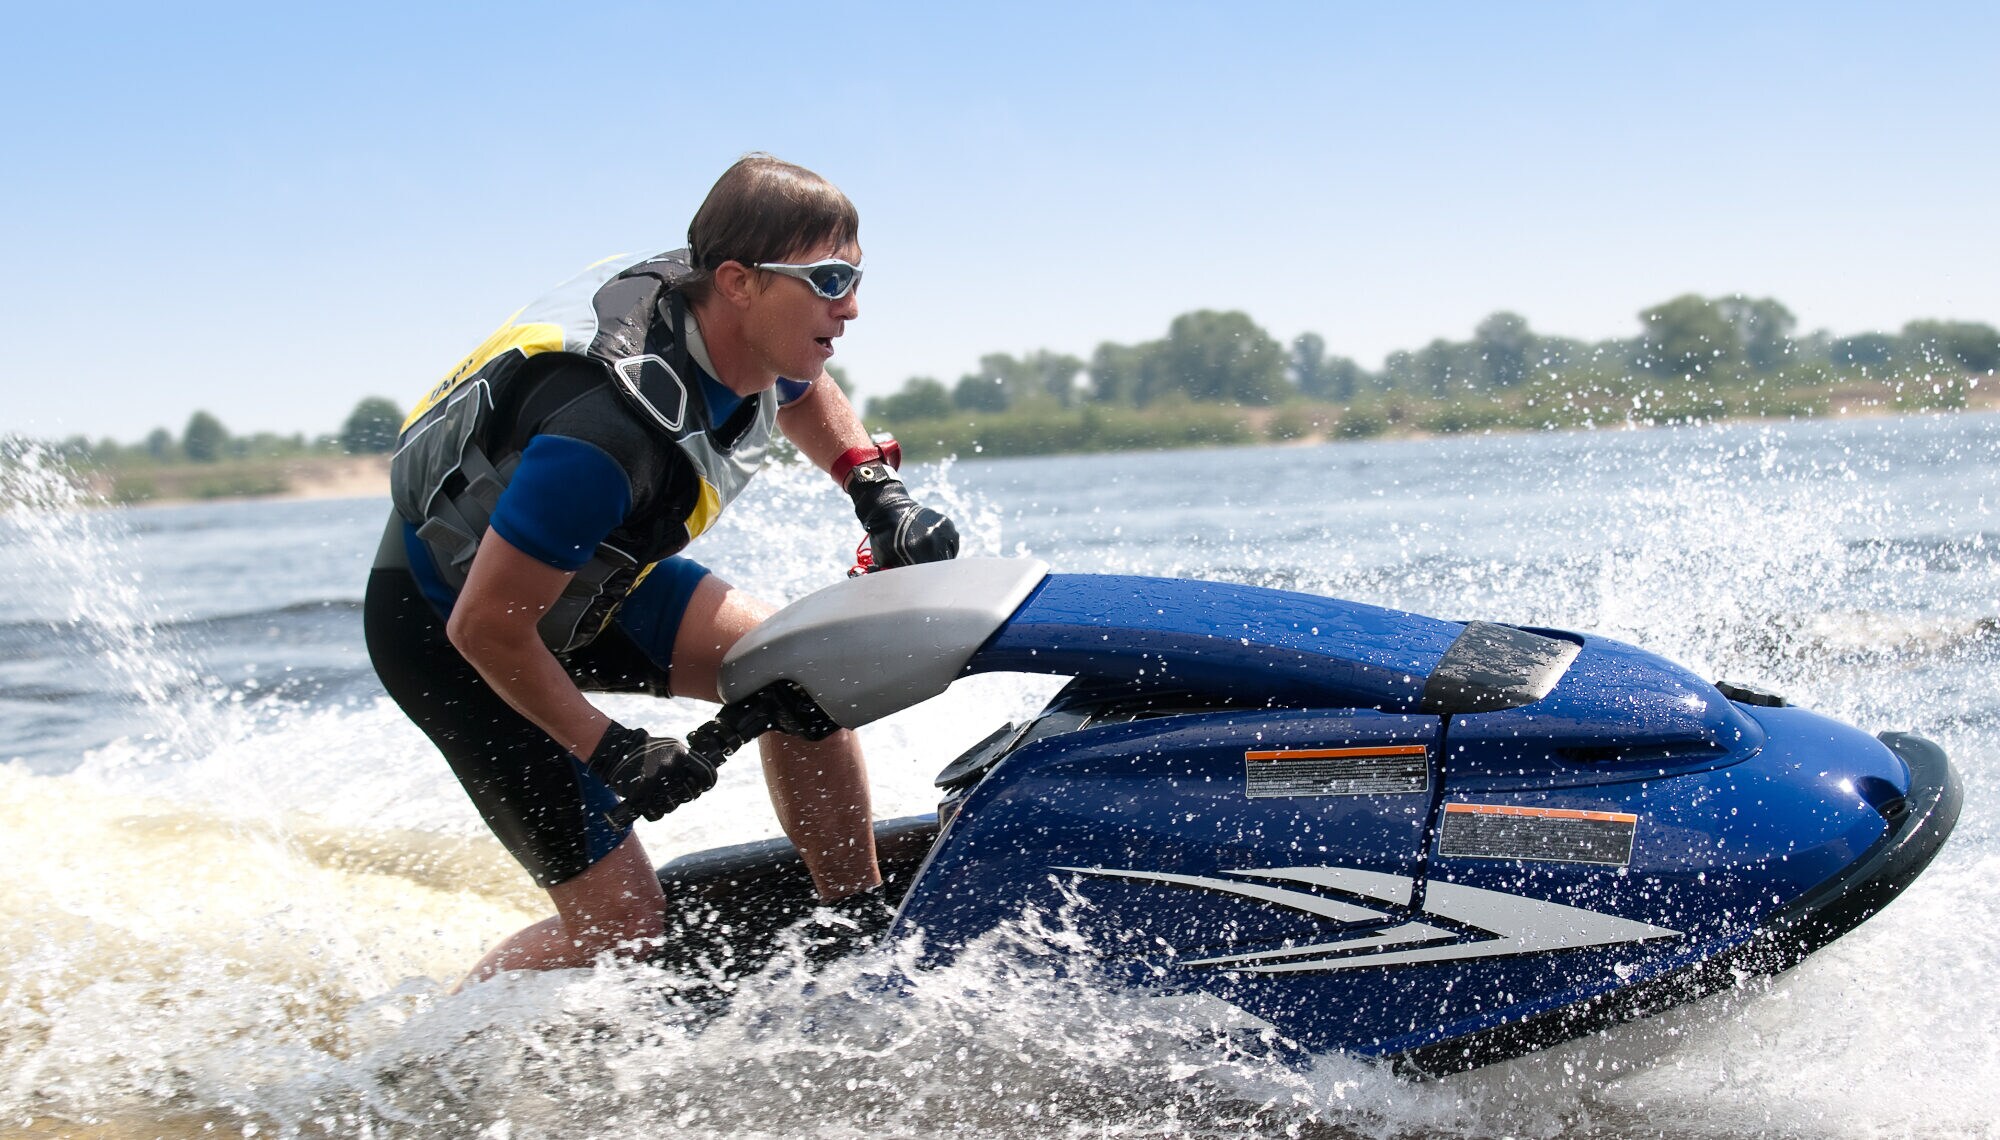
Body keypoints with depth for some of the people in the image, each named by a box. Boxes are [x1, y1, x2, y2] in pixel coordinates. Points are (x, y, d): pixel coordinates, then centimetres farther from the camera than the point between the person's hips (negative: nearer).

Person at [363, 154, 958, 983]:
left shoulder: (731, 328, -13)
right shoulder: (608, 430, -39)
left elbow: (802, 393, 14)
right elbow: (486, 627, -31)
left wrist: (878, 493, -3)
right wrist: (609, 751, -20)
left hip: (589, 577, 8)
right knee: (626, 926, -9)